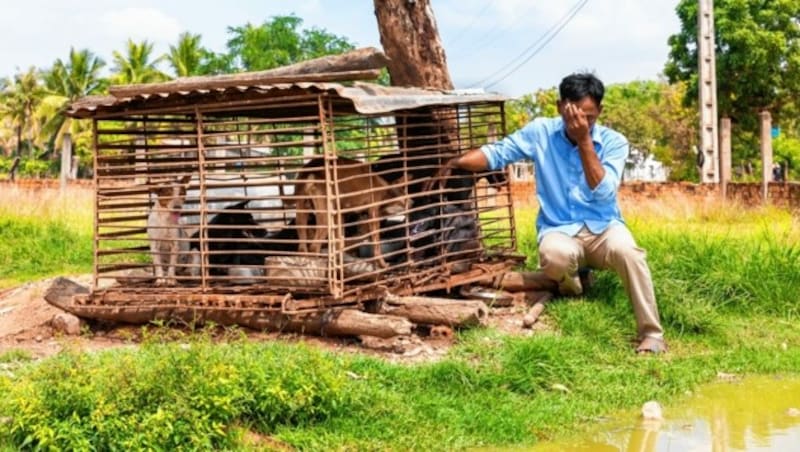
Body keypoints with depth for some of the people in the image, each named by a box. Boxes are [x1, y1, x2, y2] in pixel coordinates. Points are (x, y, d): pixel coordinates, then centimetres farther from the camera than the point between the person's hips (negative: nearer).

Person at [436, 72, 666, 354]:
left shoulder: (613, 142, -5)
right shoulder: (540, 132, -1)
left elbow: (603, 193, -18)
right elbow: (496, 154, 1)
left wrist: (584, 140, -24)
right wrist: (455, 162, -16)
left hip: (603, 228, 0)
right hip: (559, 230, 0)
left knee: (627, 250, -36)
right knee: (554, 256, -37)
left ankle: (651, 334, -22)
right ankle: (571, 286, 3)